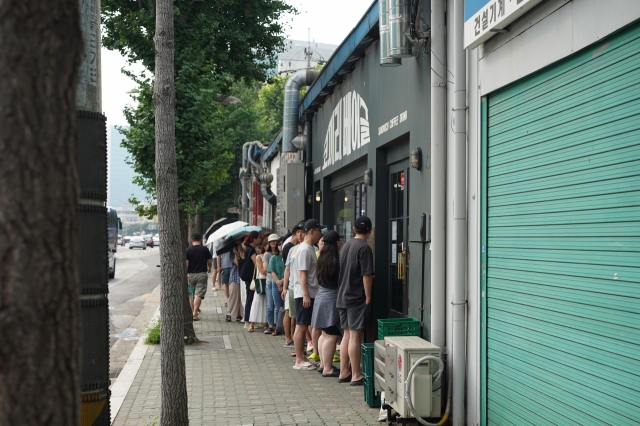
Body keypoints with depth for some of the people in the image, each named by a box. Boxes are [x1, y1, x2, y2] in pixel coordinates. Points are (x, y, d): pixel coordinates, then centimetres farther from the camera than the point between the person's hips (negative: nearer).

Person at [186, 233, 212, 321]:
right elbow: (209, 262, 7)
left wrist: (185, 274, 3)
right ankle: (195, 314, -16)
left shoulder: (188, 250, -3)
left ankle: (193, 312, 24)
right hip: (202, 274, -1)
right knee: (199, 294, -6)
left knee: (191, 295, 15)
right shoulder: (205, 249, -1)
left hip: (190, 274, 1)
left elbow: (186, 263, -8)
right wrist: (209, 268, 27)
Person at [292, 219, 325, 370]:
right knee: (301, 326, -5)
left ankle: (302, 357, 20)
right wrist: (306, 295, -23)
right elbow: (302, 274, -20)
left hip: (309, 293, 10)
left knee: (304, 326, 13)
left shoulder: (310, 248, 15)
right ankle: (299, 360, -1)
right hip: (304, 294, -10)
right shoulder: (305, 249, -15)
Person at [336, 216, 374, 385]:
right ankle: (356, 376, 0)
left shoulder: (346, 246, 12)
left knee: (347, 335, 13)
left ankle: (343, 372, 17)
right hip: (357, 298, -8)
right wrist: (368, 297, -11)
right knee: (355, 336, -4)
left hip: (343, 297, 8)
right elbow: (367, 276, -17)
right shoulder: (364, 248, -13)